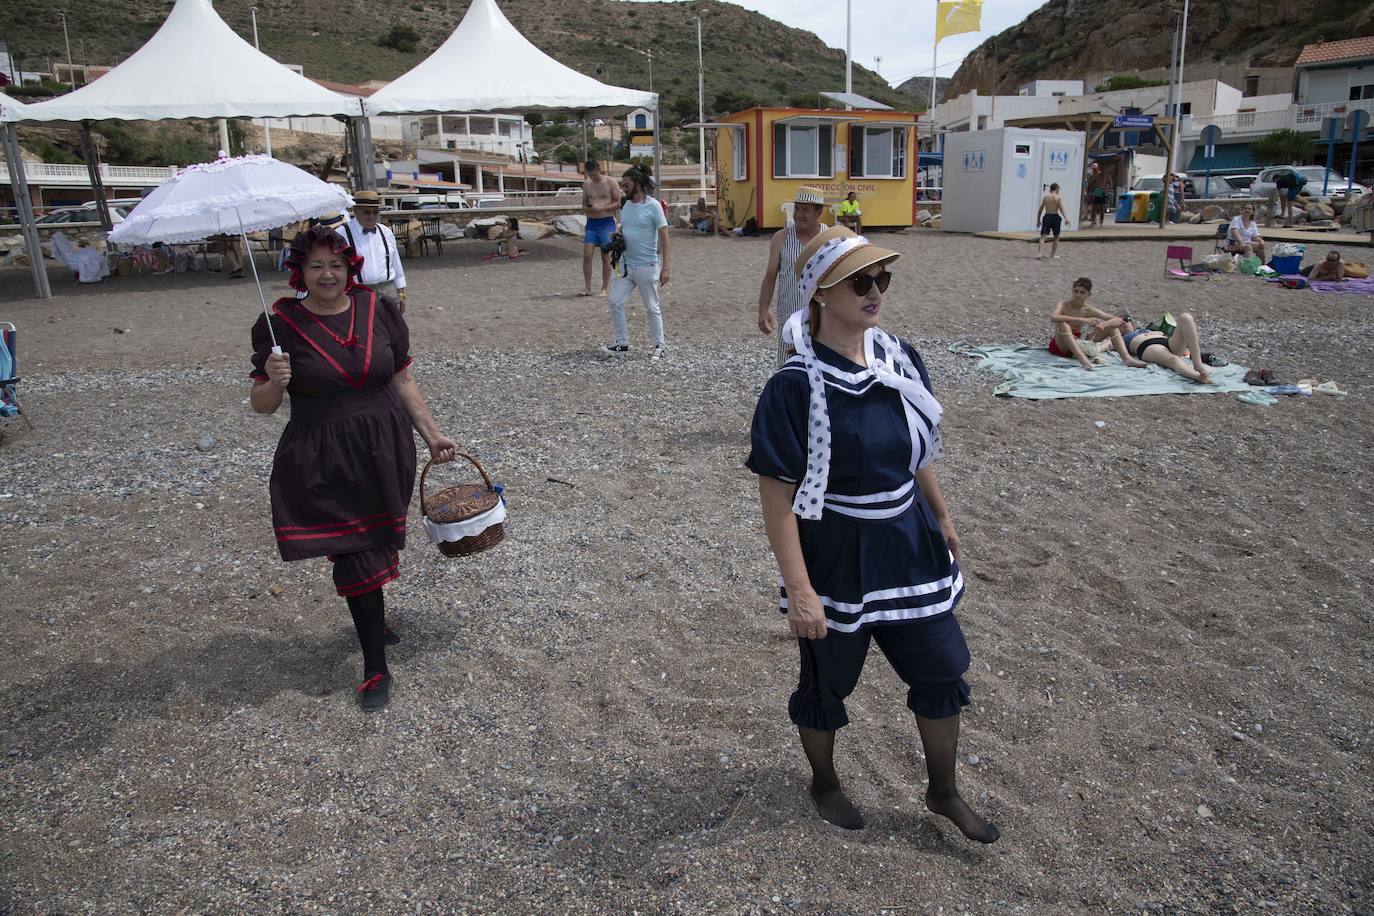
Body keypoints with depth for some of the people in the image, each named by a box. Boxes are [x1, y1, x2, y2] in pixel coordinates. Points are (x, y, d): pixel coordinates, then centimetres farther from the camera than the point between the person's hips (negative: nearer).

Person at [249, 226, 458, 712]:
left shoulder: (379, 310, 1)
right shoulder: (280, 324, -7)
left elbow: (402, 380, 9)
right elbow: (260, 405, -2)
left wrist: (432, 434, 7)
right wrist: (274, 382, -24)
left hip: (385, 450, 3)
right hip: (323, 462, -3)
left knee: (378, 541, 16)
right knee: (355, 557, -2)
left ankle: (372, 618, 46)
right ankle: (375, 670, 11)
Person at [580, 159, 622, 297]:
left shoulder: (610, 182, -3)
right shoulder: (586, 183, 10)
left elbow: (618, 203, -5)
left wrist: (601, 208, -16)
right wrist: (587, 209, -7)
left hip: (607, 222, -4)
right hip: (591, 223, 4)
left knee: (606, 257, 0)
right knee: (587, 256, -4)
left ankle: (605, 288, 8)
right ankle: (587, 288, 2)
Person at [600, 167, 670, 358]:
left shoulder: (653, 206, -11)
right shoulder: (625, 205, 8)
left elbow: (664, 237, -12)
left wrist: (665, 268, -17)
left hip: (647, 267, -6)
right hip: (625, 265, 7)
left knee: (652, 307, 4)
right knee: (615, 302, 1)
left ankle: (659, 345, 19)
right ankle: (622, 344, 12)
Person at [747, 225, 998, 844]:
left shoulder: (900, 359, -2)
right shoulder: (795, 386, -22)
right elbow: (776, 496, -21)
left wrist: (941, 518, 20)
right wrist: (799, 591, -22)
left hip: (908, 547, 6)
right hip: (835, 559, -6)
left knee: (943, 671, 17)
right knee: (826, 682, 17)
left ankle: (943, 792, 42)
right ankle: (824, 784, 46)